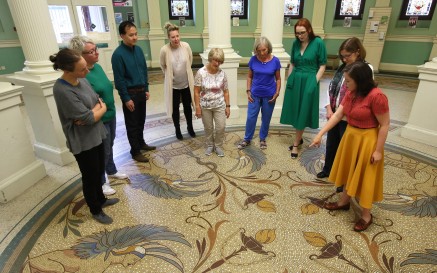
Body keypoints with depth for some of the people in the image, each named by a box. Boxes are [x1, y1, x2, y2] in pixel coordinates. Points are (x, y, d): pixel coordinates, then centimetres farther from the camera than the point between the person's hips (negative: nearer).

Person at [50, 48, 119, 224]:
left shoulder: (81, 79, -1)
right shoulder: (62, 91, -26)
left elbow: (99, 101, 2)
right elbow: (89, 117, -25)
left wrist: (91, 114, -18)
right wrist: (101, 109, -5)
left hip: (96, 135, 8)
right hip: (83, 142, -7)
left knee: (99, 171, 23)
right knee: (90, 176, 11)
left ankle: (101, 199, 45)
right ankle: (96, 210, 32)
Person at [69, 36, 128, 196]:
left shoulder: (97, 66, 2)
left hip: (110, 115, 8)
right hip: (98, 120, -8)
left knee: (109, 146, 25)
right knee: (102, 151, 9)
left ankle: (112, 171, 47)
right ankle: (101, 182, 30)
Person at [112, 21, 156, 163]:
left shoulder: (138, 50, 3)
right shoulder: (118, 54, -17)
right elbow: (119, 79, -16)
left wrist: (146, 89, 10)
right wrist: (126, 98, -15)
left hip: (141, 91, 6)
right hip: (130, 93, -6)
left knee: (141, 121, 19)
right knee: (132, 124, 6)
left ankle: (141, 143, 37)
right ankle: (135, 151, 18)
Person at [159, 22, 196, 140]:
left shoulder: (186, 46, -12)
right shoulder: (164, 50, -18)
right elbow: (162, 65, -1)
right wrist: (169, 75, 6)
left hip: (186, 83, 2)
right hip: (173, 85, -1)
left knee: (188, 106, 14)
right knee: (175, 108, 12)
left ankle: (190, 127, 35)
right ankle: (177, 130, 30)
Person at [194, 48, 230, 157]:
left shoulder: (222, 73, -6)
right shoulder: (201, 72, -13)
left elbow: (225, 91, 1)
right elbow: (196, 91, -9)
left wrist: (227, 106, 0)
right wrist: (197, 107, -11)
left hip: (219, 105, 1)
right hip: (205, 106, -1)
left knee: (221, 127, 2)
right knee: (208, 128, 12)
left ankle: (218, 146, 25)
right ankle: (210, 145, 34)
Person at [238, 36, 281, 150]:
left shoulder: (275, 61, -9)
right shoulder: (253, 60, -6)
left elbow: (278, 79, 0)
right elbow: (249, 76, 4)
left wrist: (277, 93, -7)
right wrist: (248, 91, -3)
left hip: (269, 96, 0)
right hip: (255, 94, 1)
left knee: (266, 119, 11)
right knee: (250, 118, 3)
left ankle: (262, 139, 31)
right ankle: (247, 139, 21)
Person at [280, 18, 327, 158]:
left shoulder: (318, 43, -9)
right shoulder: (296, 43, 4)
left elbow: (322, 65, -6)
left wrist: (314, 82, -12)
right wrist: (288, 81, 10)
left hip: (309, 81, -5)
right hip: (295, 80, 5)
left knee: (303, 113, 1)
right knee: (295, 111, 10)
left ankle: (296, 143, 12)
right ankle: (299, 139, 28)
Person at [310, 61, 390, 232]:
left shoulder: (376, 96, -24)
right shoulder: (350, 94, -1)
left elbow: (385, 125, -19)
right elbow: (337, 115, 1)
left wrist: (378, 150, -16)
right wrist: (320, 134, -4)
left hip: (367, 141, -8)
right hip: (350, 136, 8)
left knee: (364, 177, 5)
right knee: (349, 171, 21)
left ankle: (366, 215, 25)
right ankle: (344, 202, 41)